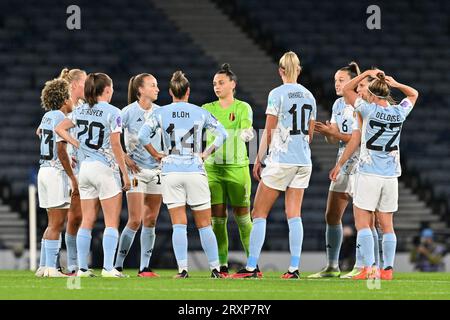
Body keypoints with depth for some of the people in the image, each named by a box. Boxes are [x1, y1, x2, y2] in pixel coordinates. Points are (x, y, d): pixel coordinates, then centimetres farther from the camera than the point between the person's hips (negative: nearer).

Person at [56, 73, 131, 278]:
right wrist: (125, 174, -7)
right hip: (105, 168, -6)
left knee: (87, 221, 8)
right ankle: (108, 267, -8)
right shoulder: (113, 112, -10)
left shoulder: (81, 111, 8)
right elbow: (115, 146, -13)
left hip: (85, 167, 6)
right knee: (111, 222, -2)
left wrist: (78, 145, 10)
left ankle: (82, 268, 6)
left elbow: (60, 128, 13)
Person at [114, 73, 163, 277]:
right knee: (135, 220, -9)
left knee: (150, 220, 4)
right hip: (136, 170, -5)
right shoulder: (128, 112, -8)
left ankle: (145, 267, 8)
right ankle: (118, 265, 0)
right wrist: (125, 158, -11)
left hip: (156, 169, 5)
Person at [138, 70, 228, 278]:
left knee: (179, 225, 1)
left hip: (170, 171, 0)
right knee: (204, 225, 6)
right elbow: (222, 134, -1)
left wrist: (157, 155, 4)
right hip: (195, 171, 0)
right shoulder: (200, 113, 3)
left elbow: (143, 136, -7)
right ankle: (215, 268, 5)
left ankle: (182, 269, -7)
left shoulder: (160, 113, 2)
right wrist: (206, 153, 8)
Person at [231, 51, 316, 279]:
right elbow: (309, 134, 14)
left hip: (280, 160, -6)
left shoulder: (277, 94, -8)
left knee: (259, 213, 1)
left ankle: (251, 267, -3)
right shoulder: (309, 96, 9)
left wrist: (258, 160, 0)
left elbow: (269, 132, -8)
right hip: (304, 162, 6)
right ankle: (294, 268, 0)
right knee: (294, 215, 6)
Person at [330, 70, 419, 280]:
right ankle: (388, 269, 8)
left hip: (368, 174, -4)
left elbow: (346, 90, 3)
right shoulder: (399, 113, 1)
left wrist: (367, 73, 9)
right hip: (391, 176, 4)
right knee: (387, 225, 10)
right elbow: (413, 94, 22)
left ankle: (370, 268, -14)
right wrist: (395, 84, 9)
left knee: (362, 223, -2)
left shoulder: (369, 110, -10)